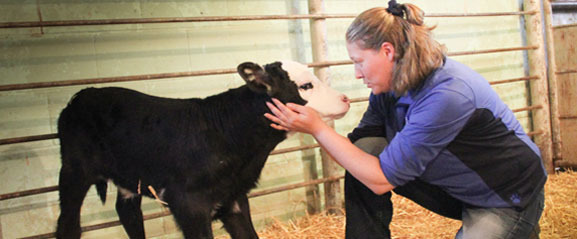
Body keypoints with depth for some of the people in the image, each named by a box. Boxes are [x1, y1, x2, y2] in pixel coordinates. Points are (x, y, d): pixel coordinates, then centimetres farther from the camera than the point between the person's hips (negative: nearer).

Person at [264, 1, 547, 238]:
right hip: (454, 188, 7)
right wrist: (309, 125, -17)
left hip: (509, 202, -6)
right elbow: (355, 146, -4)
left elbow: (382, 179, -30)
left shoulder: (447, 94, -33)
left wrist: (317, 127, -26)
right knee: (365, 150, -13)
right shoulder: (389, 86, -8)